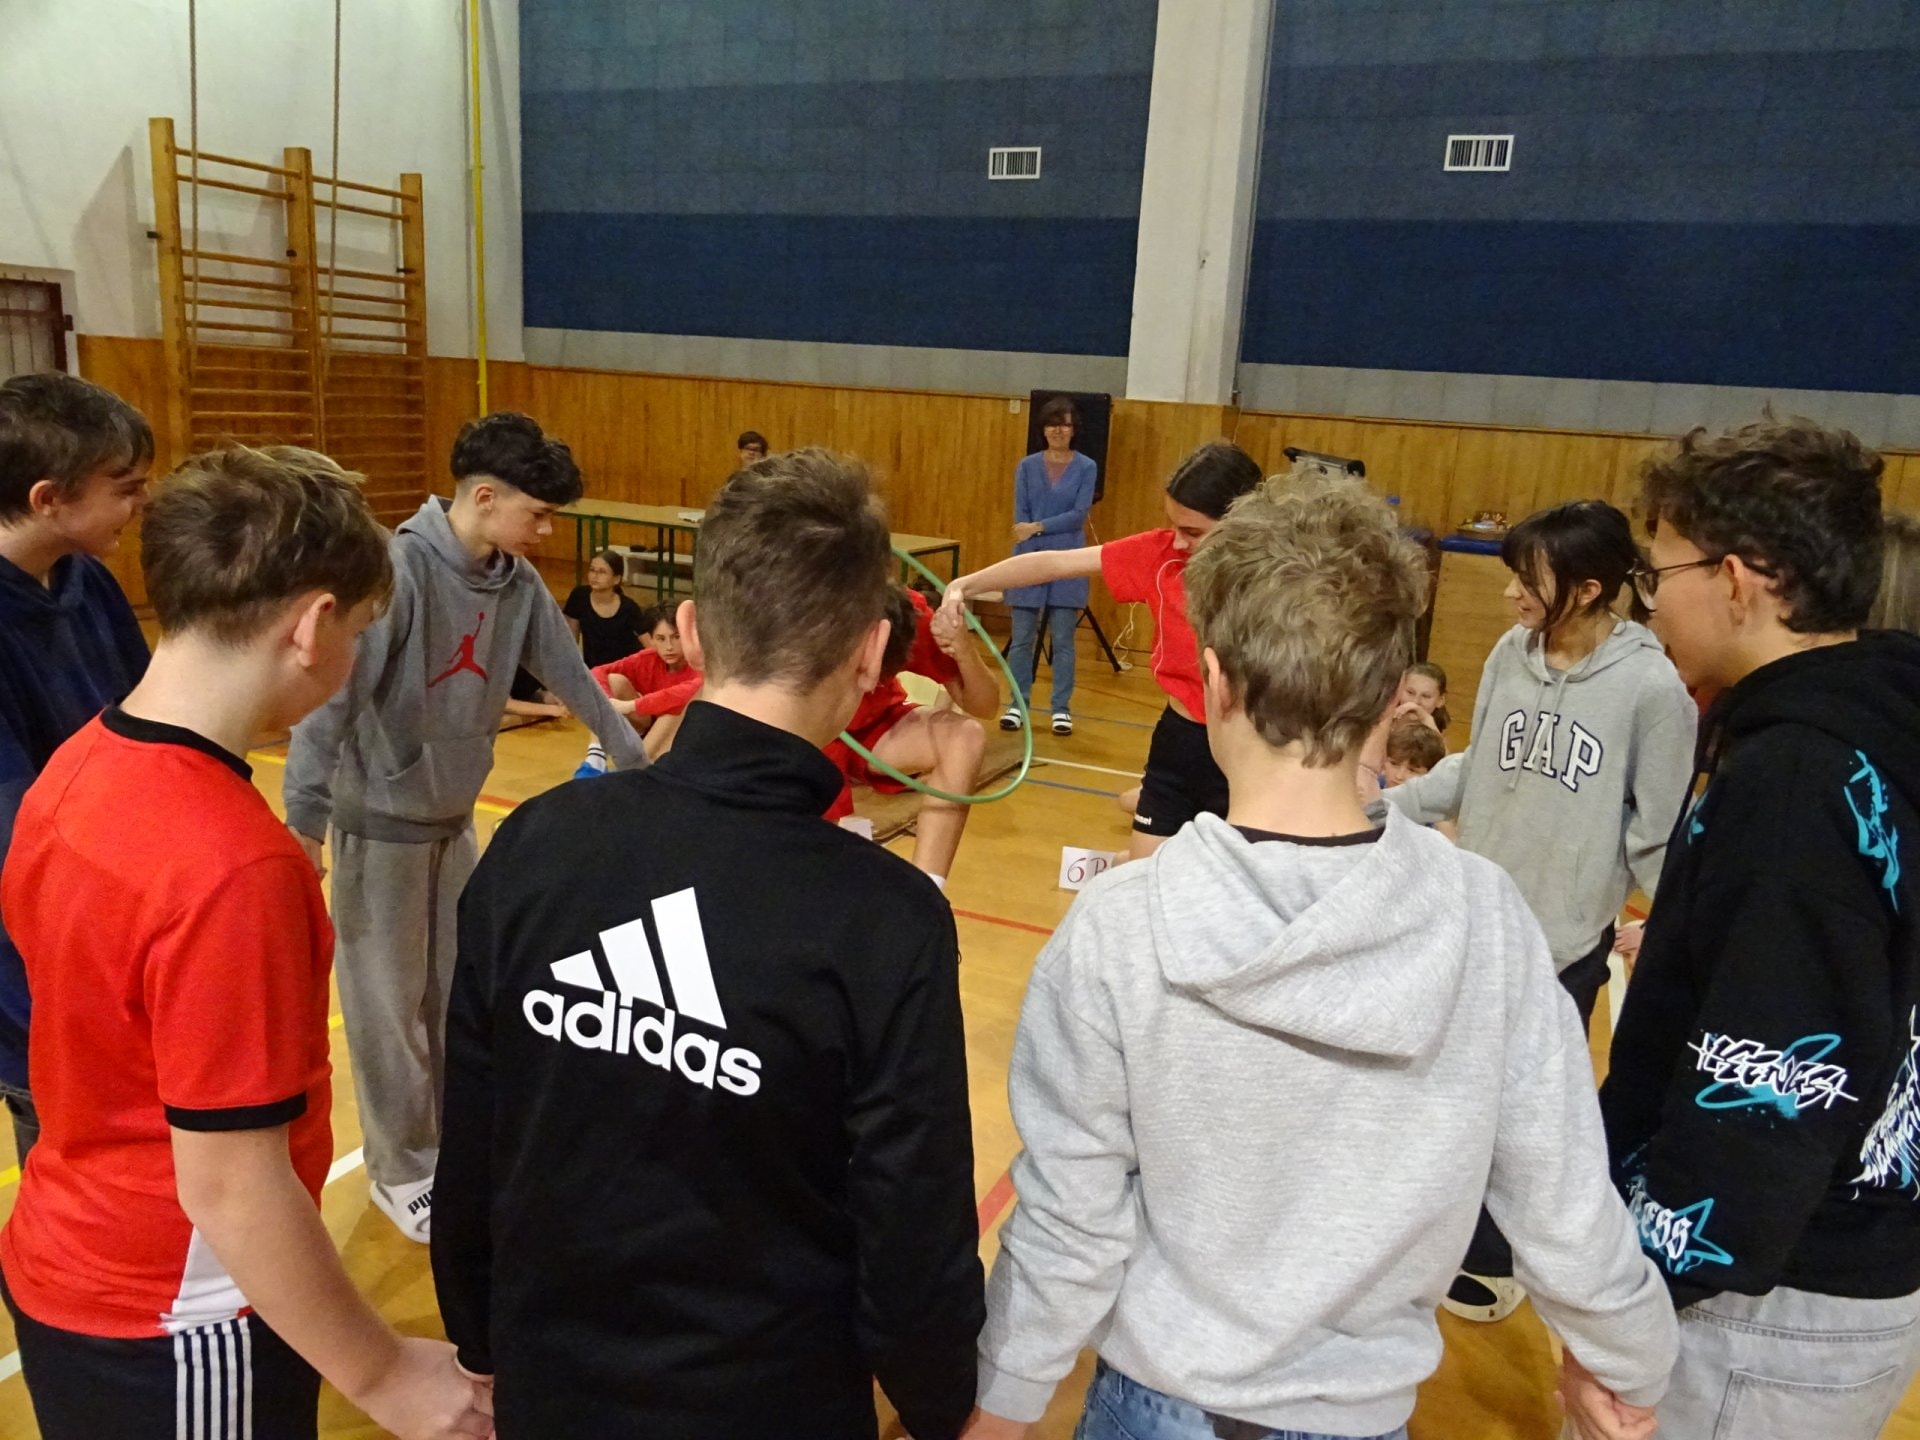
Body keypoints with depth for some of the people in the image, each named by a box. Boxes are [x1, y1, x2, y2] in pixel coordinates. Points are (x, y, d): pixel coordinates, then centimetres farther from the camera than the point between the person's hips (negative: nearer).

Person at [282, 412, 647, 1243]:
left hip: (455, 818, 7)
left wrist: (634, 756, 17)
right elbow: (330, 700, -25)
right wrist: (305, 822, -25)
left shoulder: (519, 584, -3)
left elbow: (571, 677, 9)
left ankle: (460, 1140, 38)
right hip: (381, 821, -6)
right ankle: (402, 1170, 25)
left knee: (457, 992, 19)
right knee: (390, 1003, 7)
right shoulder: (399, 569, -24)